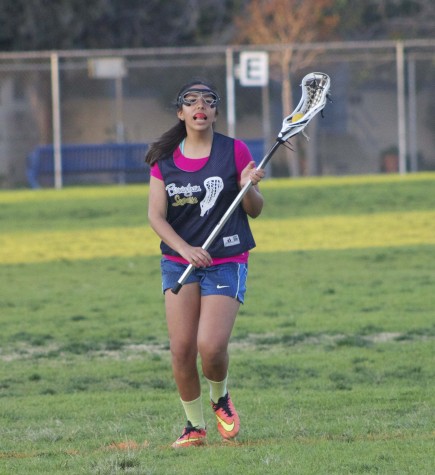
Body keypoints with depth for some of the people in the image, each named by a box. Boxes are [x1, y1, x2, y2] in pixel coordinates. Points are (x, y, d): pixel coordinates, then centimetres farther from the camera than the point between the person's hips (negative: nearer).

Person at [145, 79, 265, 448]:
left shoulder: (235, 151, -1)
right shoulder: (164, 159, 4)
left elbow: (255, 211, 4)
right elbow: (156, 214, -1)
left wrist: (248, 187, -18)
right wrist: (185, 249, -17)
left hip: (227, 262, -2)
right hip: (179, 261, 2)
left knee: (211, 346, -16)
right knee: (181, 348, -6)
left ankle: (220, 397, 17)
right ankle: (195, 425, 12)